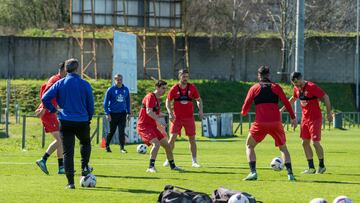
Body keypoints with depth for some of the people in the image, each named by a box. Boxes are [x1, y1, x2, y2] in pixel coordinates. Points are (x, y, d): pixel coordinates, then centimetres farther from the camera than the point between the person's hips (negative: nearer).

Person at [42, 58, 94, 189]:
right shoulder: (85, 85, -2)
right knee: (85, 143, 29)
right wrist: (89, 119, 18)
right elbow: (90, 104, 4)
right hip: (82, 121, 0)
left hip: (65, 122, 0)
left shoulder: (60, 84, -1)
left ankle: (70, 182, -2)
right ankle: (84, 168, 17)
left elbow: (45, 98, -6)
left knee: (68, 152, 3)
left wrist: (54, 110, 5)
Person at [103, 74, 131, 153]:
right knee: (112, 131, 7)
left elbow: (127, 102, 15)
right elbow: (106, 102, -4)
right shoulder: (111, 90, -6)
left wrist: (128, 112, 11)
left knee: (122, 131, -7)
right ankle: (107, 146, 27)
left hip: (122, 114, 2)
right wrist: (107, 113, -11)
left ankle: (122, 148, -4)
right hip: (113, 114, -2)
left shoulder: (126, 89, 5)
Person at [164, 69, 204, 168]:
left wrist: (200, 110, -4)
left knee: (192, 139, 2)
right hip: (177, 118, -1)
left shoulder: (192, 87, 1)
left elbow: (198, 100, 12)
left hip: (189, 117, 1)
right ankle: (168, 160, 3)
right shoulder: (174, 88, -2)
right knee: (172, 137, -7)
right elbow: (168, 101, 6)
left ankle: (194, 161, 10)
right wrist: (170, 113, -8)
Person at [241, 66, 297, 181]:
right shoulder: (275, 87, 9)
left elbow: (245, 107, 7)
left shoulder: (254, 88, 8)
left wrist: (243, 113, 28)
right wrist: (293, 118, 6)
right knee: (283, 148, 17)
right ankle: (290, 173, 3)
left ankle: (253, 172, -1)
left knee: (249, 146, 16)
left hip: (260, 123, -1)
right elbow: (286, 103, 1)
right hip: (276, 123, 1)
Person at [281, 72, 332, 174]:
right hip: (305, 118, 8)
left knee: (315, 142, -9)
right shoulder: (297, 88, 5)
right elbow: (293, 98, 26)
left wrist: (329, 113, -15)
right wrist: (283, 109, 25)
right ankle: (311, 168, 13)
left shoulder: (312, 87, -17)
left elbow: (325, 97, -15)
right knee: (305, 143, 6)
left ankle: (321, 166, 8)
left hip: (315, 118, -8)